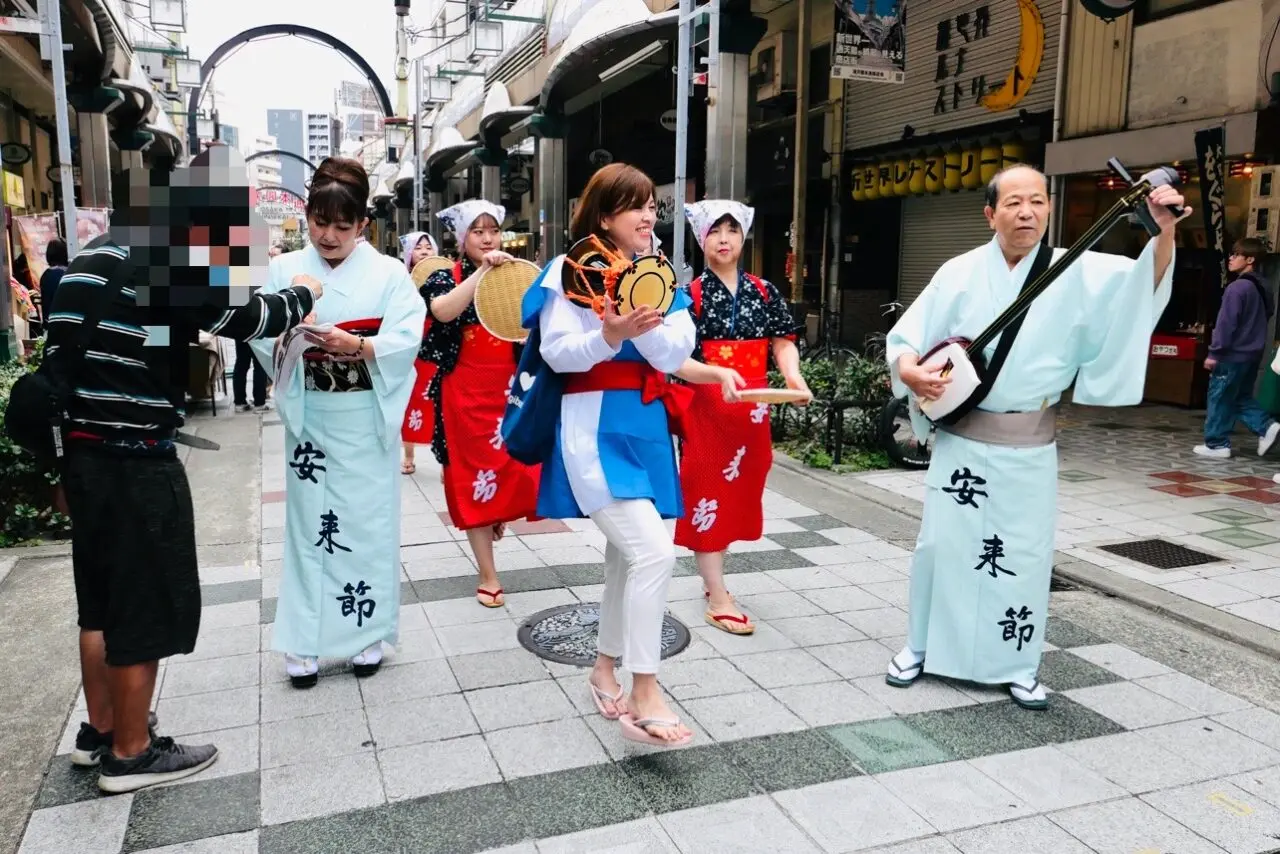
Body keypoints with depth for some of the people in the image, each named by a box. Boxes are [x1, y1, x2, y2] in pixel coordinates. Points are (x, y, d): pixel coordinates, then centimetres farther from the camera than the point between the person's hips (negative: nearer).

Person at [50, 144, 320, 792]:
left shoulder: (77, 271, 10)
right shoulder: (166, 270, -15)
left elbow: (56, 367, 13)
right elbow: (252, 317, -6)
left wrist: (60, 466, 18)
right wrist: (304, 295, 14)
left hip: (83, 454, 9)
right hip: (139, 465, -9)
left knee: (100, 602, 19)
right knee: (144, 609, 4)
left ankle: (98, 731, 34)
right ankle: (129, 754, 17)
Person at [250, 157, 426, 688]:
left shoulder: (389, 273, -2)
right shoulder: (284, 270, 4)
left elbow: (407, 339, -12)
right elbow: (261, 337, -3)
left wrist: (355, 345, -26)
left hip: (367, 418, -1)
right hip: (308, 415, 1)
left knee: (368, 522, 6)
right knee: (308, 522, 6)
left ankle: (366, 634, 21)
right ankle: (304, 641, 17)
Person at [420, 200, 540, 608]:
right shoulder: (446, 277, -1)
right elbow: (443, 311, -25)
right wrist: (482, 271, -28)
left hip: (509, 390, 3)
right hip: (465, 393, -3)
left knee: (517, 466, -3)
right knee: (473, 476, 2)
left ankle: (500, 515, 34)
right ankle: (488, 576, 11)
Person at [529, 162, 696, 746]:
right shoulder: (571, 270, -5)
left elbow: (676, 354, 0)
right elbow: (557, 352, -12)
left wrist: (644, 319, -16)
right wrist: (610, 335, -27)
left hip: (648, 424, 7)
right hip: (596, 426, -7)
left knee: (627, 554, 13)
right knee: (654, 552, -18)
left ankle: (605, 667, 32)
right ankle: (645, 696, -7)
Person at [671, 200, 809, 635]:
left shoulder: (765, 292, 7)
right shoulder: (690, 295, -5)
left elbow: (783, 342, 4)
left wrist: (792, 374, -17)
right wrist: (720, 374, -28)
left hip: (752, 410, 5)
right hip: (706, 408, -4)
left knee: (739, 492, 12)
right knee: (708, 492, -2)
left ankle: (712, 579, 30)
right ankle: (718, 601, 3)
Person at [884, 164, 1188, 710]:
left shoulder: (1074, 272, -1)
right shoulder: (960, 273, -1)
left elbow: (1144, 283, -15)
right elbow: (902, 340, 1)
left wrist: (1165, 231, -32)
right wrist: (910, 372, -19)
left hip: (1030, 445, 1)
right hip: (961, 438, 0)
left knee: (1025, 555, 8)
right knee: (942, 543, 7)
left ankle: (1016, 667, 24)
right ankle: (921, 648, 25)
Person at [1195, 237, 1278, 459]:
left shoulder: (1237, 288, -17)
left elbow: (1226, 323, -19)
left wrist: (1214, 353, -17)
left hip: (1233, 354, -9)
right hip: (1252, 353, 9)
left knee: (1219, 399, 0)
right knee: (1242, 398, 18)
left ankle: (1216, 444, 5)